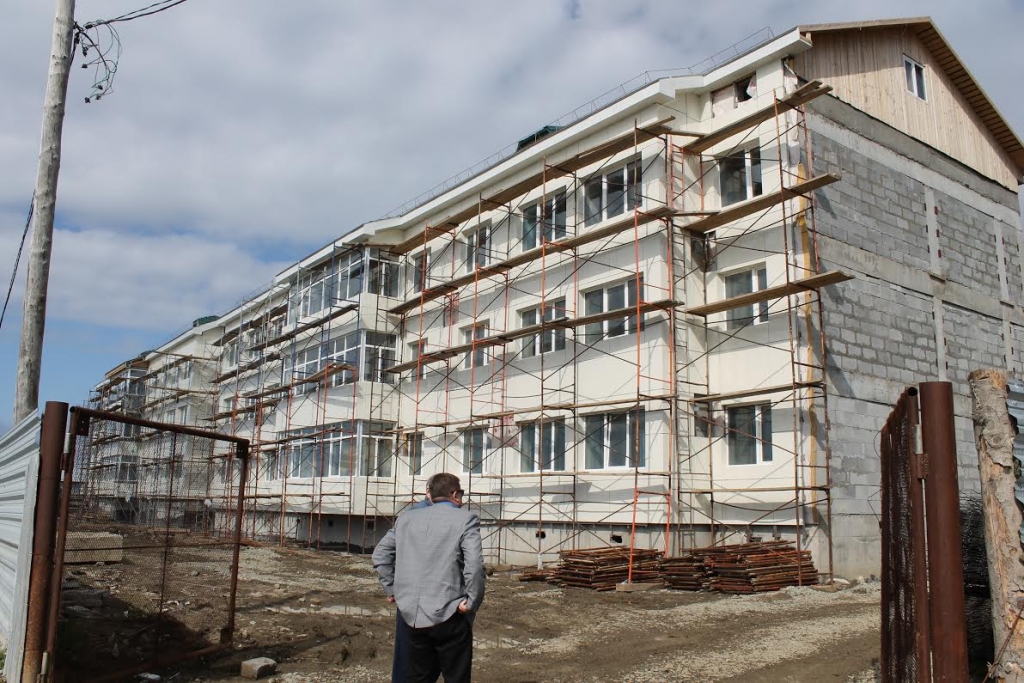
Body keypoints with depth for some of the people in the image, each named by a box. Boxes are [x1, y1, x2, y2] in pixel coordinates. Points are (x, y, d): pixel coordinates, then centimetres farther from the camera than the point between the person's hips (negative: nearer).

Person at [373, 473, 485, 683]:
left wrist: (391, 588, 18)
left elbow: (380, 553, 13)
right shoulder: (466, 519, -8)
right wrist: (472, 603, -9)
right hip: (449, 615, -5)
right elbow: (474, 564, -18)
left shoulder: (406, 518, 9)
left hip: (413, 615, 5)